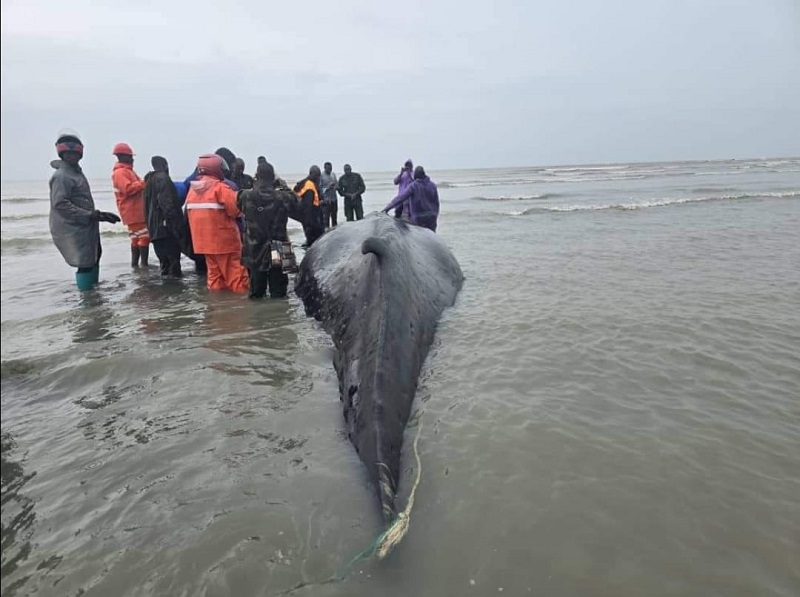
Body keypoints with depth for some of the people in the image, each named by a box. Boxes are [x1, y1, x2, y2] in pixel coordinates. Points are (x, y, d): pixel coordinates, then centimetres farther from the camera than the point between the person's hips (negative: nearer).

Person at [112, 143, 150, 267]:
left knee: (137, 238, 13)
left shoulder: (127, 171, 21)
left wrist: (143, 184, 10)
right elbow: (128, 188, -25)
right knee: (144, 236, -11)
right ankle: (144, 264, -9)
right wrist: (143, 183, -20)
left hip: (137, 210, 10)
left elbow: (135, 187, 27)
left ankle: (135, 263, 17)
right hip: (133, 211, -10)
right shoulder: (120, 172, -12)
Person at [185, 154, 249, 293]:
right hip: (225, 239, -7)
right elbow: (236, 209, -18)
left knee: (214, 271, 16)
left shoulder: (193, 189, 8)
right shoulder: (220, 188, -16)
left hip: (204, 240, 7)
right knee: (235, 270, 1)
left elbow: (190, 212, 13)